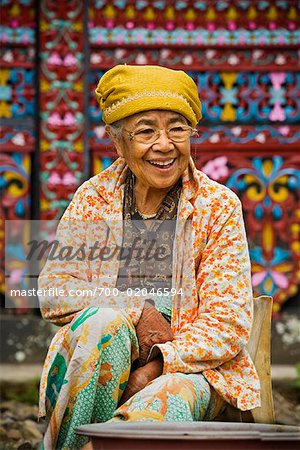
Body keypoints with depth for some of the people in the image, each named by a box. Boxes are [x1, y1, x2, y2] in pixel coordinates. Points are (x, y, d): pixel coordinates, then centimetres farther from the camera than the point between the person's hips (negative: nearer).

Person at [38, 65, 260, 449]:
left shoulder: (218, 206, 1)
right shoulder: (93, 198, 7)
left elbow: (229, 323, -5)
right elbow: (53, 289, 1)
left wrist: (156, 367, -19)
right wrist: (135, 313, -15)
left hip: (188, 369, -2)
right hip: (101, 363, 2)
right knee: (104, 324, -32)